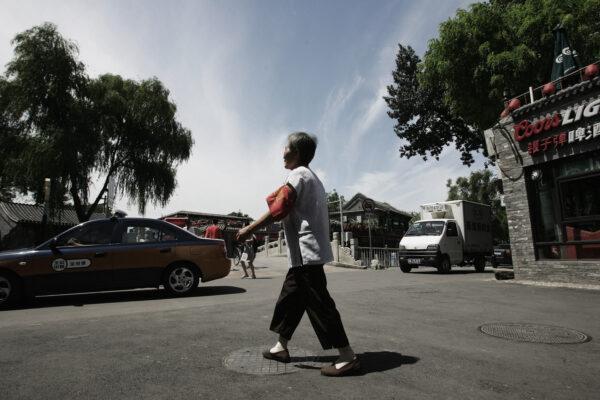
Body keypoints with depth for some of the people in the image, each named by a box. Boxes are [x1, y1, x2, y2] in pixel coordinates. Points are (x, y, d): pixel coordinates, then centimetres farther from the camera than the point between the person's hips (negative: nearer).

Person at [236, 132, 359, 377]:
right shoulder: (311, 177, 20)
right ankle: (281, 347, 29)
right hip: (305, 252, 10)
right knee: (290, 299, 16)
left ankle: (348, 358, 2)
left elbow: (278, 210, -17)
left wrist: (249, 230, -11)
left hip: (305, 251, -10)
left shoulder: (298, 174, -10)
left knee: (318, 304, -5)